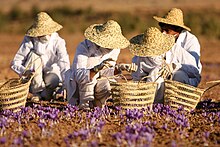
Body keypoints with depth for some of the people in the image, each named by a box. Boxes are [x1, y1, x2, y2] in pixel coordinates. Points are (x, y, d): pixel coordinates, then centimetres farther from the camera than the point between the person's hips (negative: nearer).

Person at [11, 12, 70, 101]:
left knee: (54, 79, -37)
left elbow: (64, 64, -27)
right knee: (34, 55, -27)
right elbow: (15, 63, -18)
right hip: (33, 80, 1)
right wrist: (25, 71, -40)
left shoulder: (58, 42, -15)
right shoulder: (29, 41, -15)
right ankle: (37, 92, -15)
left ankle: (45, 94, -2)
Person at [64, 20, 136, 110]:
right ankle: (84, 105, -17)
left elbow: (106, 71, -2)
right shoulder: (84, 47, -27)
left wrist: (119, 69, -20)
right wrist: (97, 69, -50)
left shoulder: (115, 49, -11)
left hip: (97, 82, 4)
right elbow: (79, 76, -36)